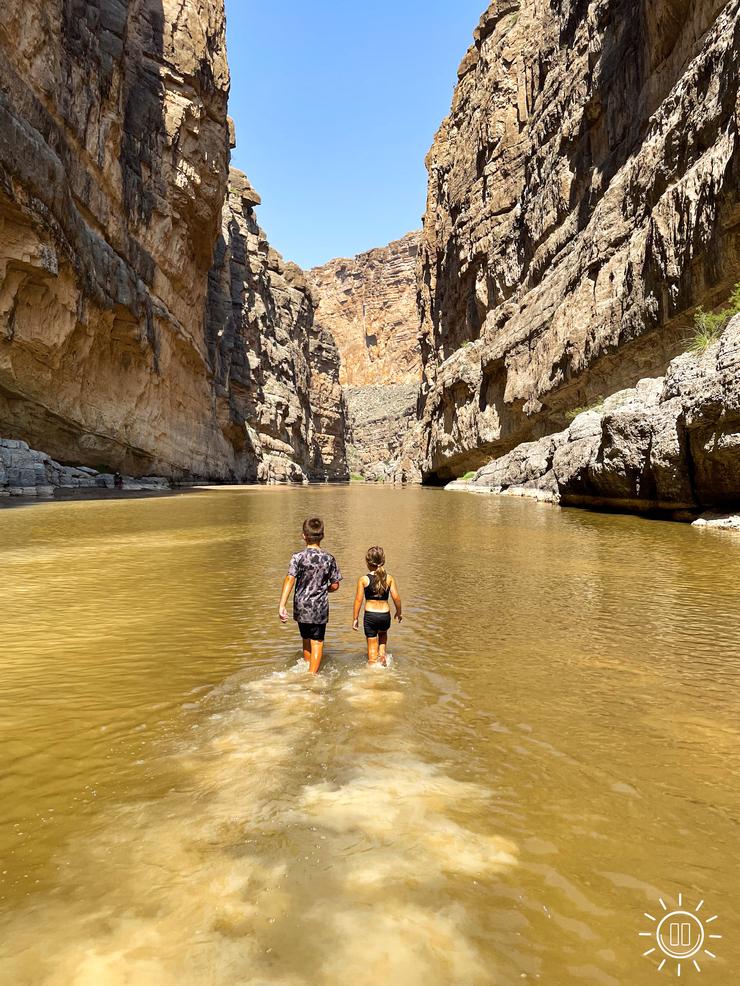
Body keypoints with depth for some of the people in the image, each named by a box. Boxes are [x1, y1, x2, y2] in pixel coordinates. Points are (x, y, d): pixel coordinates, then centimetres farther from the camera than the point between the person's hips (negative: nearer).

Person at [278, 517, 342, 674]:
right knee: (317, 642, 7)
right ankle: (313, 673, -1)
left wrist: (282, 605, -20)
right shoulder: (329, 558, -4)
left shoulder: (298, 557, -9)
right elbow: (335, 586, 0)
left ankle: (308, 670, 37)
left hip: (301, 606, 1)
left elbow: (289, 580, -18)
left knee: (306, 639, 20)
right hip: (320, 607, -1)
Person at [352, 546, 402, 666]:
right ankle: (382, 652, 17)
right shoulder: (389, 578, -4)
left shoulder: (363, 579, -8)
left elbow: (358, 600, -6)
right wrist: (398, 612, 12)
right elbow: (396, 598, -5)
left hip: (370, 615, -2)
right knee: (383, 633, 34)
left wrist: (355, 618, 3)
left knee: (372, 645, 13)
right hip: (385, 615, 2)